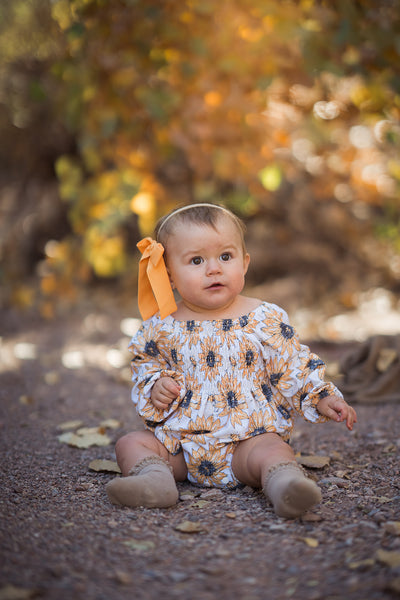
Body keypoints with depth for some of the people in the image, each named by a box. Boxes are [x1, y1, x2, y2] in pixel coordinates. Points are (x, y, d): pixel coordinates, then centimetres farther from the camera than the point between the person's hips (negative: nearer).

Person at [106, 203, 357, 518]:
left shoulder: (266, 320, -3)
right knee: (130, 442, -12)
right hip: (180, 441, 3)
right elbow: (145, 363, 17)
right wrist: (154, 386, -2)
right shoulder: (162, 327, 1)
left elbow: (295, 366, 6)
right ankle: (155, 478, -34)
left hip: (248, 437, -3)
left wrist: (322, 397, -2)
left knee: (272, 449, -30)